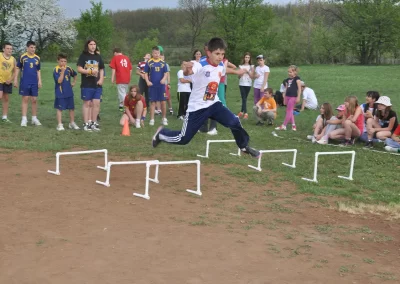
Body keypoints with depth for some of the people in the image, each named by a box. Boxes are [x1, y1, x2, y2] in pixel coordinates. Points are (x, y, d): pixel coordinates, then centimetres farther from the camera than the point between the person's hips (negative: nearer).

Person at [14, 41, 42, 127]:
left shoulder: (37, 58, 5)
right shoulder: (22, 57, -3)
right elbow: (17, 68, 3)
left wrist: (39, 81, 4)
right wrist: (15, 79, -2)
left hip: (34, 82, 3)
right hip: (24, 82, -2)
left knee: (34, 100, 6)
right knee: (25, 99, 0)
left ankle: (34, 118, 17)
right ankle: (24, 119, 4)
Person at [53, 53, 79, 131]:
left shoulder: (69, 68, 4)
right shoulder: (56, 70, -13)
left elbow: (75, 75, 24)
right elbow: (59, 81, -23)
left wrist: (74, 82, 15)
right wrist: (62, 71, -28)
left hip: (69, 92, 5)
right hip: (60, 93, -5)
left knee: (72, 108, 11)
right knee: (60, 109, 0)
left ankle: (72, 123, 24)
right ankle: (59, 125, 5)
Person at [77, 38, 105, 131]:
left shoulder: (98, 56, 12)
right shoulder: (83, 56, -1)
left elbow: (101, 69, 17)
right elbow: (79, 69, -6)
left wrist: (101, 79, 1)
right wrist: (90, 71, -17)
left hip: (97, 85, 4)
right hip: (86, 84, -4)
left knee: (96, 103, 2)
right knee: (87, 103, 2)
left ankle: (93, 123, 12)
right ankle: (86, 124, 7)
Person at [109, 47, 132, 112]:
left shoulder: (115, 58, 0)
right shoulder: (127, 58, 13)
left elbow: (113, 69, -7)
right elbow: (130, 69, 14)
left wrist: (112, 78, -6)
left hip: (120, 79, -6)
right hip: (127, 79, 6)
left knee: (122, 94, -5)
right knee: (124, 93, 18)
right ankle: (121, 106, 27)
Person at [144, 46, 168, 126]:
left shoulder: (163, 62, 4)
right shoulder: (149, 62, 0)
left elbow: (166, 73, 6)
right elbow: (146, 73, 4)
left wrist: (164, 79, -13)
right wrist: (147, 81, -11)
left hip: (161, 85, 1)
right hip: (152, 85, -1)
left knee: (163, 102, 2)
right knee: (152, 102, 5)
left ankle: (164, 119, 15)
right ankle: (152, 119, 11)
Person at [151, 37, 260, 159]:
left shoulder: (221, 66, -3)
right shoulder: (201, 65, -26)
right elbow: (188, 72, -52)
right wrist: (187, 70, -73)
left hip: (214, 104, 5)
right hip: (197, 107, -5)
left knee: (234, 122, -16)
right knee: (183, 139, 3)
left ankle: (244, 146, 11)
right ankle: (161, 133, 34)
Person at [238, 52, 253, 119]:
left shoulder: (251, 66, 4)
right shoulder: (241, 66, 7)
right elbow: (239, 77, 7)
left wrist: (248, 71, -14)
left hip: (248, 84, 0)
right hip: (241, 84, 0)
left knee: (245, 98, 4)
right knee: (244, 98, -8)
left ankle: (242, 112, 15)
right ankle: (245, 113, -10)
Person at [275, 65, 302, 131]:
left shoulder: (297, 78, -6)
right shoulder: (288, 79, 14)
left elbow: (299, 88, -9)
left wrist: (298, 97, -14)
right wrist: (284, 98, 18)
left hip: (293, 96, -8)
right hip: (287, 96, 8)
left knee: (289, 111, -4)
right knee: (290, 111, 9)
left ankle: (284, 126, -2)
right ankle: (293, 125, 16)